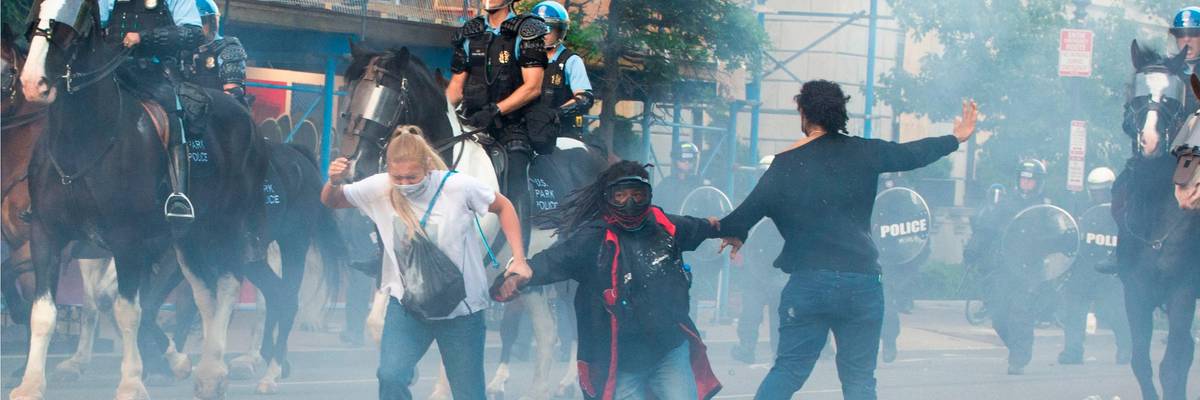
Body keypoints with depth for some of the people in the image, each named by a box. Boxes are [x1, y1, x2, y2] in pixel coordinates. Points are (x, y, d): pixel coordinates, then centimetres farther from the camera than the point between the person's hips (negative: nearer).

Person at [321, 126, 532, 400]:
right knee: (390, 377, -23)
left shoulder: (459, 187, -16)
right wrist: (335, 182, -19)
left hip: (462, 307, -1)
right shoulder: (380, 188, -10)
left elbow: (503, 207, 1)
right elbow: (331, 202, 4)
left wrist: (518, 259, -6)